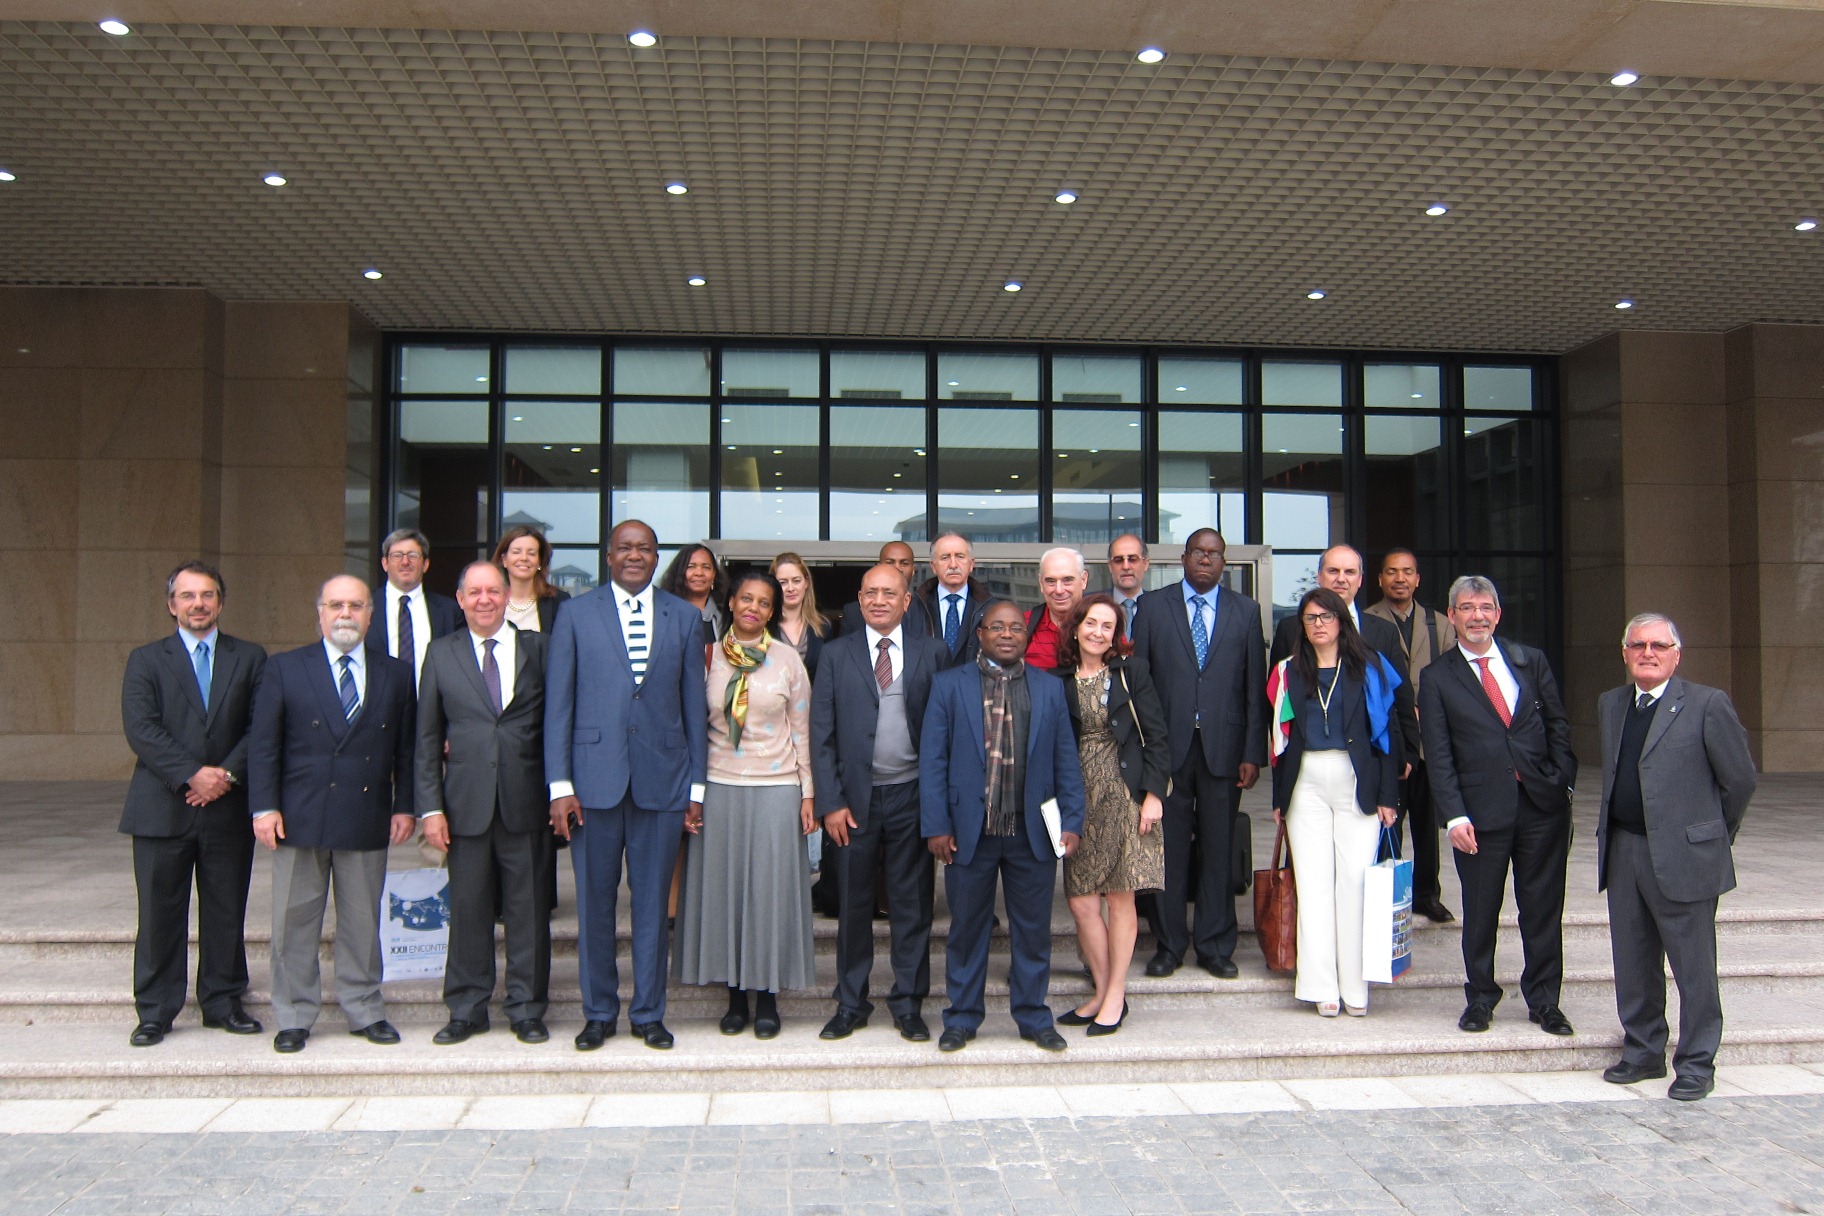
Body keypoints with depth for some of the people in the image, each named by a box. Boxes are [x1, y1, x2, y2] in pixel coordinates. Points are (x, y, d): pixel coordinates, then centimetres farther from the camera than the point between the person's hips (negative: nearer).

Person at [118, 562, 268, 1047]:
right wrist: (192, 774, -16)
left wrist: (228, 773, -13)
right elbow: (140, 728, -6)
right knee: (160, 913, 4)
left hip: (228, 807, 1)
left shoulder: (250, 659, 9)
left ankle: (223, 1002, 20)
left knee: (226, 912, 8)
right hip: (162, 807, -1)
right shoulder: (146, 660, 6)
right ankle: (155, 1012, 15)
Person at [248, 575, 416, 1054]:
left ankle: (365, 1011, 21)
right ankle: (294, 1017, 19)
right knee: (295, 922, 6)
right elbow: (263, 744, 1)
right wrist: (264, 807, -7)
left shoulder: (395, 674, 8)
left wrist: (404, 806, 2)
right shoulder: (285, 668, 4)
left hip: (367, 821, 1)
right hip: (300, 817, -1)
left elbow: (405, 748, 9)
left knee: (362, 923, 9)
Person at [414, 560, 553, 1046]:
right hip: (467, 803, 1)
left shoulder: (539, 649, 5)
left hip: (526, 803, -1)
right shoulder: (441, 654, 8)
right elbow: (428, 738, 7)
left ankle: (527, 1010, 17)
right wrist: (430, 806, 0)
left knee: (528, 911, 5)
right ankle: (466, 1010, 22)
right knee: (468, 911, 8)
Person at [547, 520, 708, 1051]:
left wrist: (697, 783, 5)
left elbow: (694, 703, 8)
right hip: (595, 778, 0)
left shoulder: (685, 617, 8)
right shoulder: (575, 614, 5)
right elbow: (558, 703, 2)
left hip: (662, 778, 1)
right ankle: (598, 1012, 23)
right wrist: (559, 784, -5)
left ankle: (649, 1013, 21)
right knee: (594, 901, 8)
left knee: (652, 901, 8)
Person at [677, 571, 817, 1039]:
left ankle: (767, 998, 13)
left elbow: (801, 730, 4)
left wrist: (807, 794, 0)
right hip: (719, 788, 1)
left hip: (776, 789, -1)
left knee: (772, 889, 1)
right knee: (723, 887, 5)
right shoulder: (709, 657, 3)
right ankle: (735, 995, 18)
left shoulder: (787, 659, 1)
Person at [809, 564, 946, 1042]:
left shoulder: (933, 652, 3)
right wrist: (830, 802, -6)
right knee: (853, 905, 9)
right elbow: (821, 734, 2)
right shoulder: (836, 655, 5)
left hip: (912, 794, 0)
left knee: (912, 905, 7)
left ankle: (909, 1005, 20)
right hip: (855, 797, 1)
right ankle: (851, 1005, 23)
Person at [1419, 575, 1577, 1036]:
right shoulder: (1438, 678, 2)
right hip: (1482, 811, -2)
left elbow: (1558, 725, 11)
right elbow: (1438, 755, -2)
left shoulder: (1531, 662, 10)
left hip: (1542, 806, 2)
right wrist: (1454, 815, -10)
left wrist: (1562, 782, -1)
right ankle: (1480, 999, 23)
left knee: (1544, 909, 9)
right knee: (1480, 912, 7)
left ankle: (1544, 1002, 23)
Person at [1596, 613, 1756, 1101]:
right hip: (1623, 854, 6)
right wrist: (1617, 836, 15)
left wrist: (1711, 837, 5)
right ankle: (1642, 1052, 26)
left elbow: (1740, 780, -3)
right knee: (1632, 964, 13)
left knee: (1693, 966, 3)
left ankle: (1696, 1064, 16)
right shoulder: (1610, 705, 11)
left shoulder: (1708, 704, -7)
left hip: (1684, 856, -5)